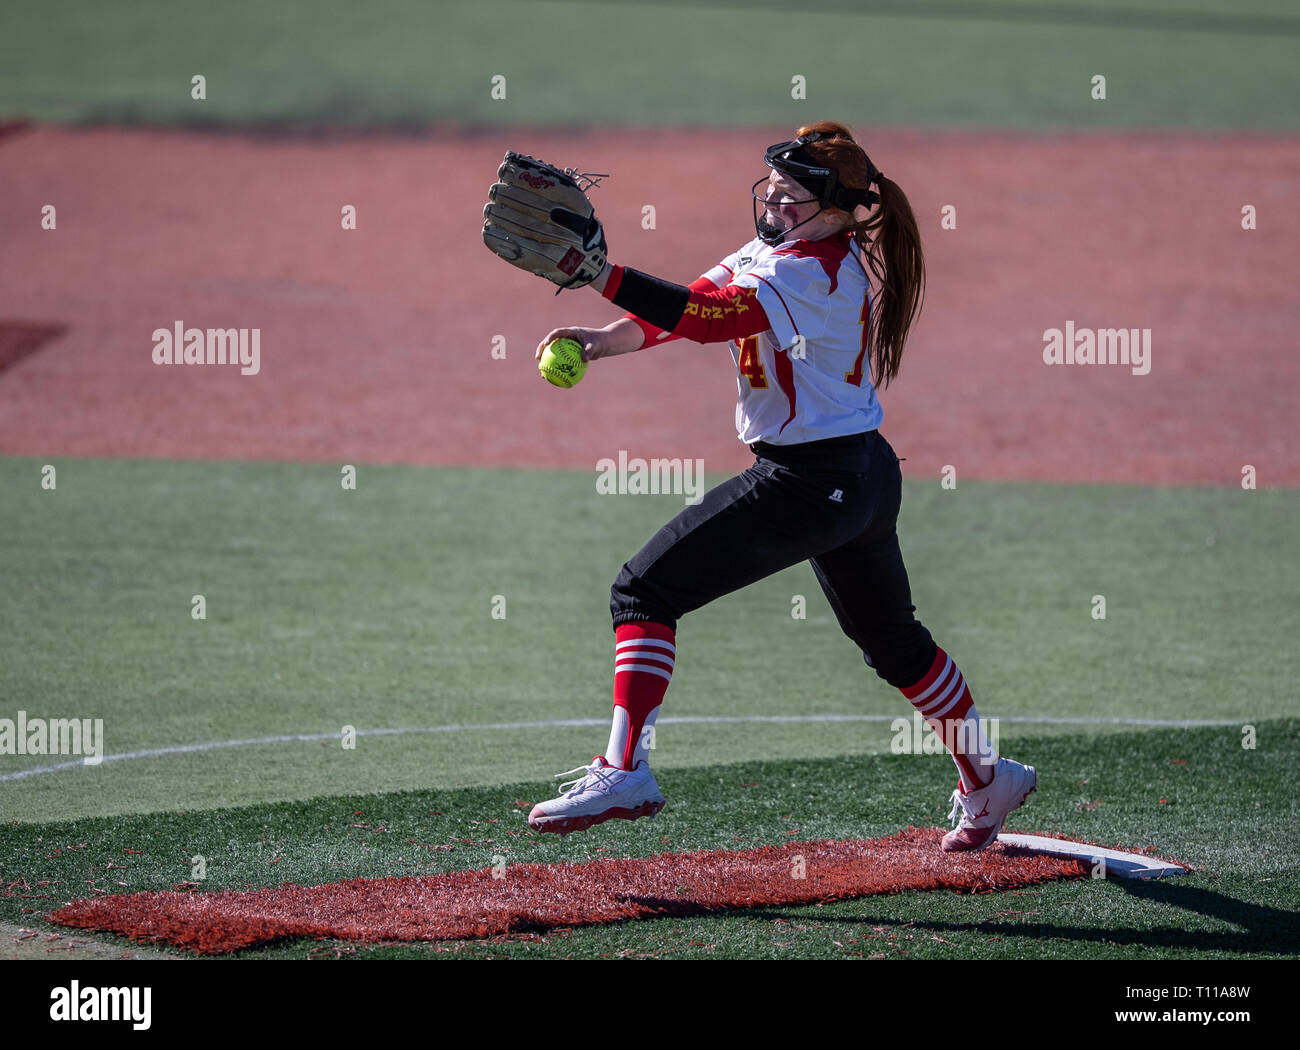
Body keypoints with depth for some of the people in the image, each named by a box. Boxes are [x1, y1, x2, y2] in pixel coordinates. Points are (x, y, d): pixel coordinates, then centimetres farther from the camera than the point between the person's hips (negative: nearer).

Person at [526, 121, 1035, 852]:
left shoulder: (813, 272, -20)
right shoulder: (774, 252, 10)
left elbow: (702, 317, -32)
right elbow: (686, 307, 1)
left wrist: (597, 273, -39)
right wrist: (600, 341, -15)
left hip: (807, 482, -11)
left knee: (646, 591, -10)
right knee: (894, 640, 26)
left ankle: (625, 772, -18)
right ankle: (987, 782, 39)